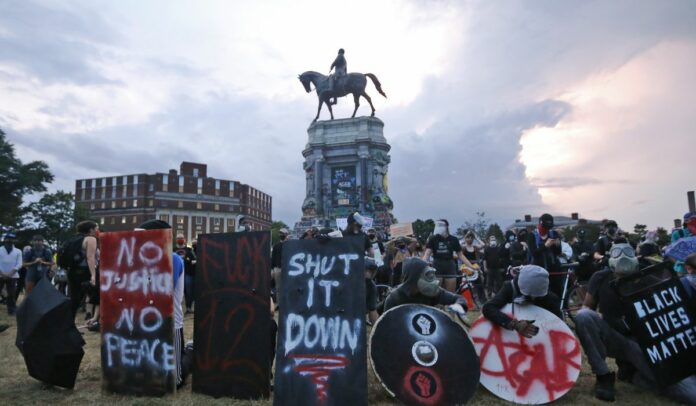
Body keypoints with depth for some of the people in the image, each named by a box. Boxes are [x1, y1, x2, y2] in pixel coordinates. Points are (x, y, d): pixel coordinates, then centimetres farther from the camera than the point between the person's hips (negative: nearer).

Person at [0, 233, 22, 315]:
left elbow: (19, 264, -1)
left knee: (12, 294, 0)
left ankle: (11, 310, 6)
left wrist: (10, 274, -10)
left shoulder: (18, 251, 6)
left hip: (12, 276, 0)